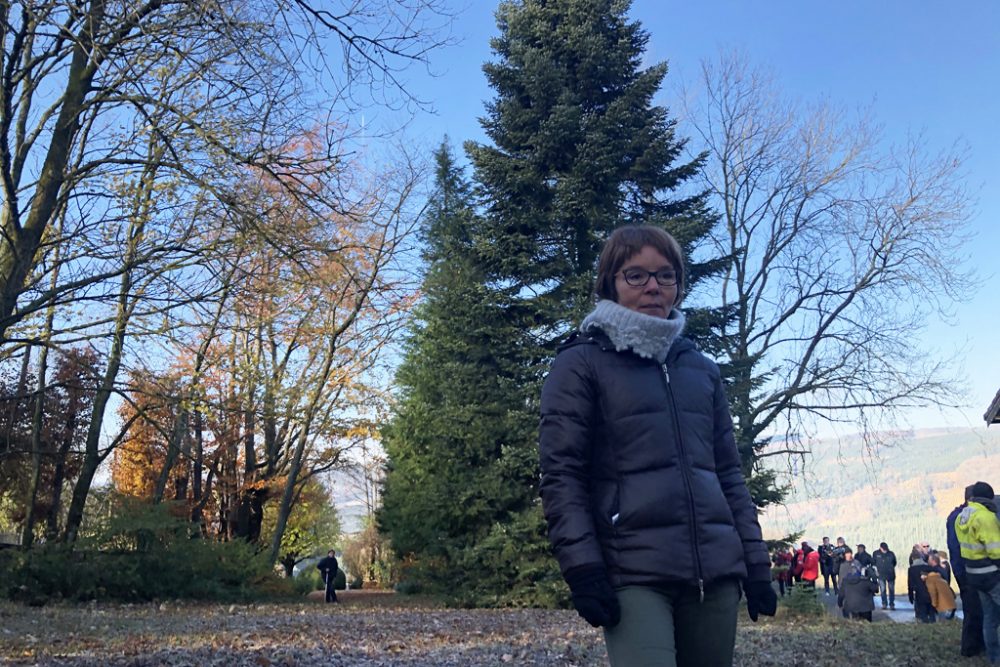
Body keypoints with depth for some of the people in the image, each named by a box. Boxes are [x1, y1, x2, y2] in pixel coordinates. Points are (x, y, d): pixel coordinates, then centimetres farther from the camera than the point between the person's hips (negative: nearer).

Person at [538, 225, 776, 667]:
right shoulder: (581, 364, 2)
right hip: (634, 573, -5)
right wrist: (581, 566, -13)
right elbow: (560, 475, -4)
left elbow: (728, 472, 19)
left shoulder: (701, 369, 18)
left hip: (717, 570, 5)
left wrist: (755, 561, 13)